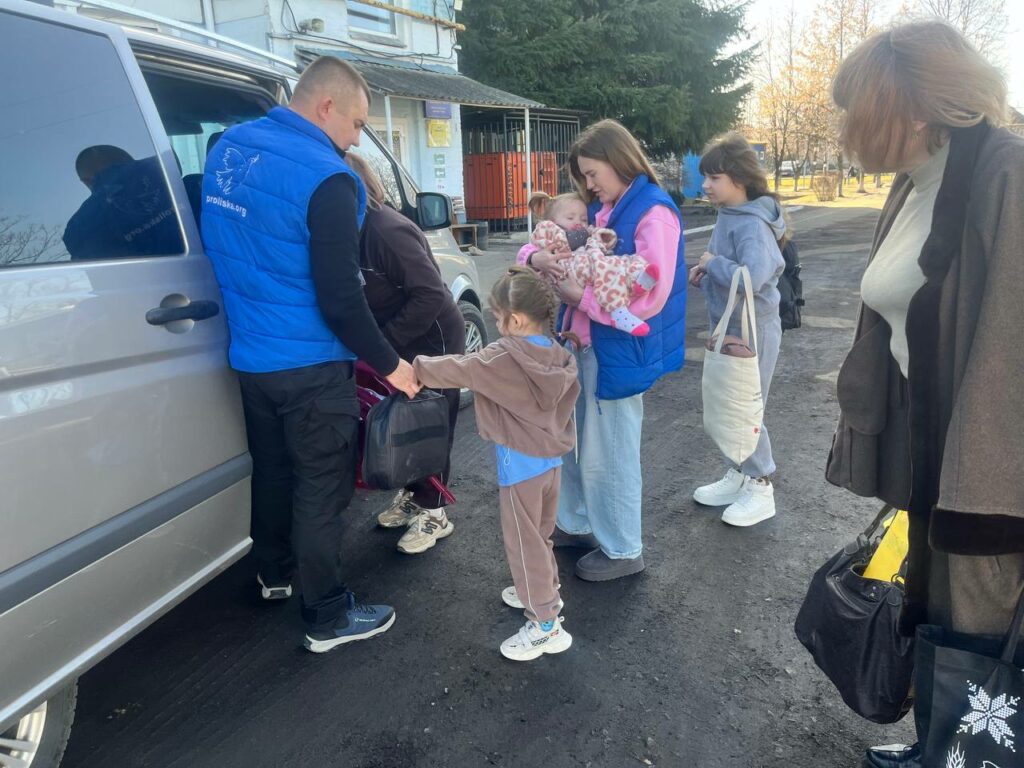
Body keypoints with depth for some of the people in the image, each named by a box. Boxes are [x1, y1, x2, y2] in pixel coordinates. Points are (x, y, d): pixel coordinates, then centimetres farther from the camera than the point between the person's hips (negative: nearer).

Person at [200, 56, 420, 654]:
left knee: (273, 469, 23)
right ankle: (328, 618, 19)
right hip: (310, 365, -8)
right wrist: (390, 364, -10)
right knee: (321, 488, 5)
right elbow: (340, 297, -21)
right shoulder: (324, 177, -20)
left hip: (250, 354, 8)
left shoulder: (230, 146, 6)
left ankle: (275, 573, 44)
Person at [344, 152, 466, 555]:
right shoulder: (361, 228, 0)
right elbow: (370, 295, 6)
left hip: (433, 339, -8)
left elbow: (430, 294, -29)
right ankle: (412, 496, 32)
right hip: (398, 342, 8)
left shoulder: (390, 231, -26)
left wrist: (385, 340, -26)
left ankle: (432, 512, 15)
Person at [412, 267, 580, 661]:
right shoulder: (558, 355, 1)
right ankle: (545, 591, 43)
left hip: (521, 465, -8)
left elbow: (455, 370, -14)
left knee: (524, 542, 4)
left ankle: (546, 625, 12)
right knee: (540, 534, 25)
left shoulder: (502, 358, -21)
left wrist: (414, 368, 0)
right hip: (552, 459, 8)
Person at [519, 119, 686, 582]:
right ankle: (577, 525, 38)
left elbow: (649, 299, -22)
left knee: (608, 455, 3)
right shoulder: (598, 211, 13)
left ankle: (623, 550, 22)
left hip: (620, 351, -8)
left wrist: (580, 295, -17)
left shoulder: (653, 212, -13)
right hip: (582, 345, 8)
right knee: (574, 444, 18)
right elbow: (554, 242, 16)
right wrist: (537, 257, -8)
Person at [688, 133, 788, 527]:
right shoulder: (728, 217, 6)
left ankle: (760, 488, 19)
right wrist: (704, 274, -1)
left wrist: (712, 262, -22)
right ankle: (738, 475, 33)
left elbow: (753, 277, -36)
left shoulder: (752, 224, -21)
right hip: (728, 327, 9)